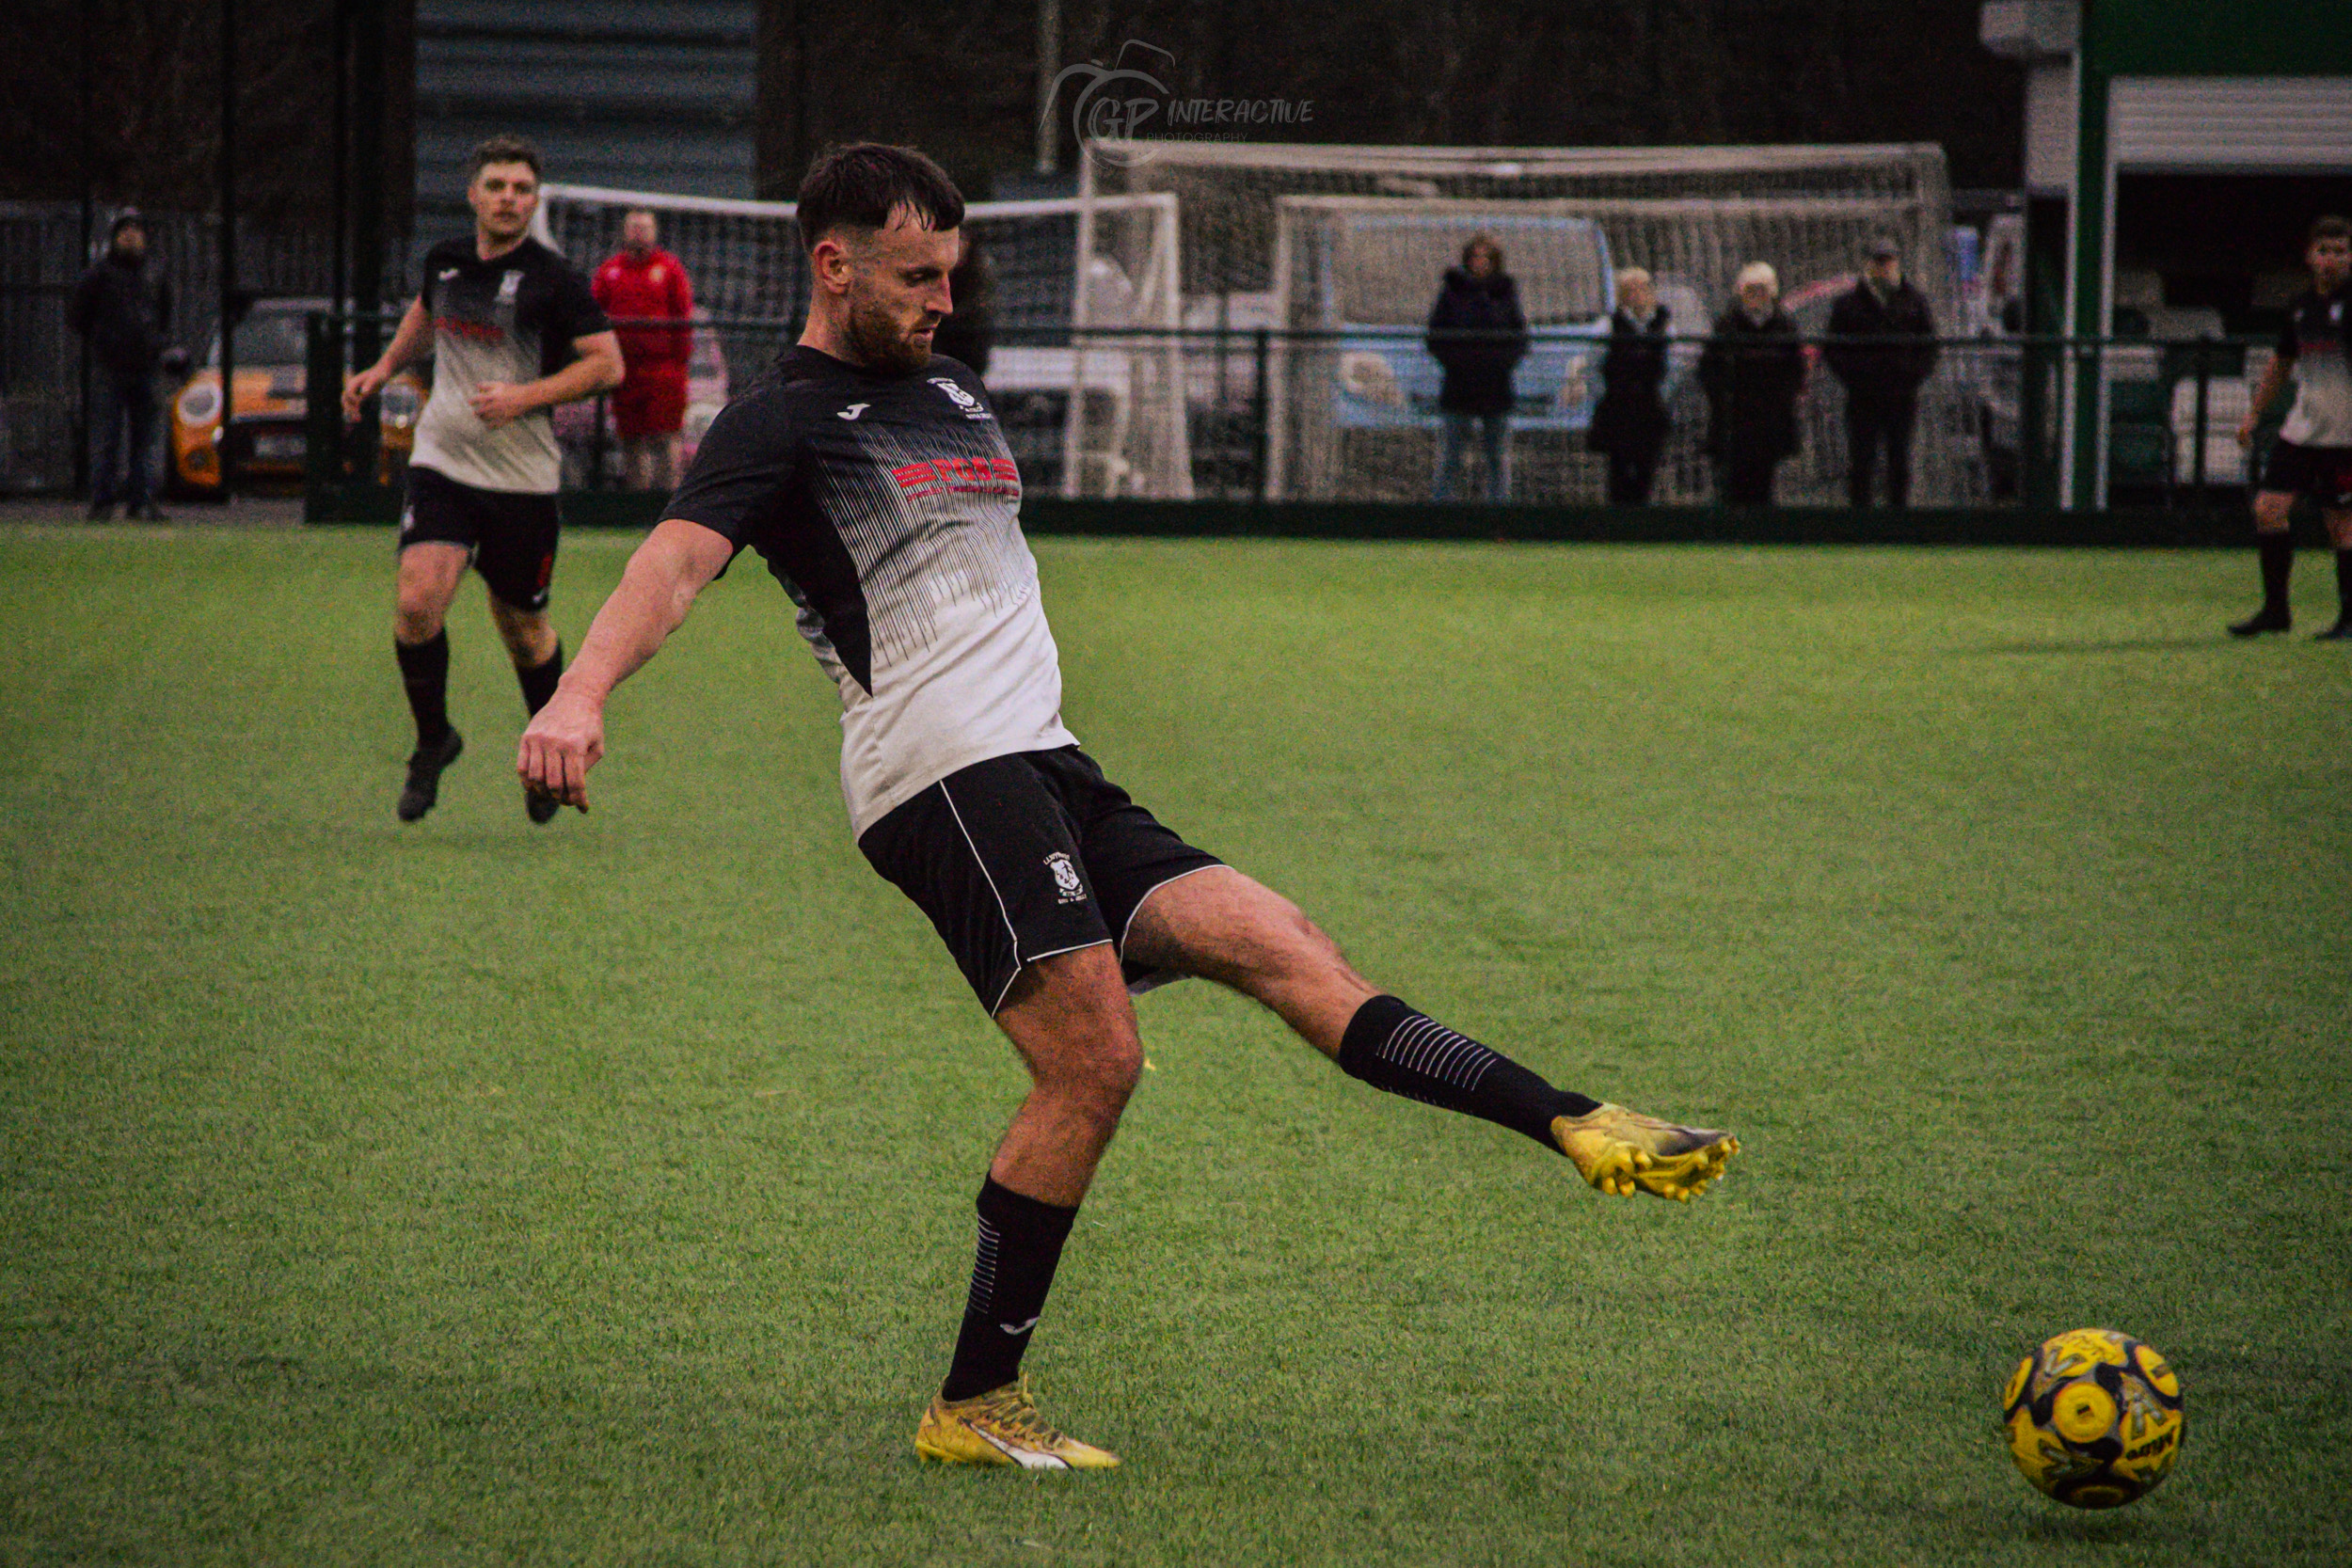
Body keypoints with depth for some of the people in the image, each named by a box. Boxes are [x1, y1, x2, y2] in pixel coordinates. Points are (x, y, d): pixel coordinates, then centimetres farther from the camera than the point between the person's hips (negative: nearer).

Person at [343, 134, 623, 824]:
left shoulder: (552, 280, -10)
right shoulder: (445, 261, 6)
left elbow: (607, 362, -11)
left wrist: (525, 395, -20)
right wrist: (386, 366, 20)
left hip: (523, 481, -3)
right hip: (441, 464, 3)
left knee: (523, 629, 8)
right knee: (417, 603, -17)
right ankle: (433, 740, 5)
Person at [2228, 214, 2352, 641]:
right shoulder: (2301, 306, 11)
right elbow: (2280, 364, 24)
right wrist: (2253, 414, 24)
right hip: (2300, 430, 6)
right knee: (2268, 508, -4)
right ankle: (2275, 609, 6)